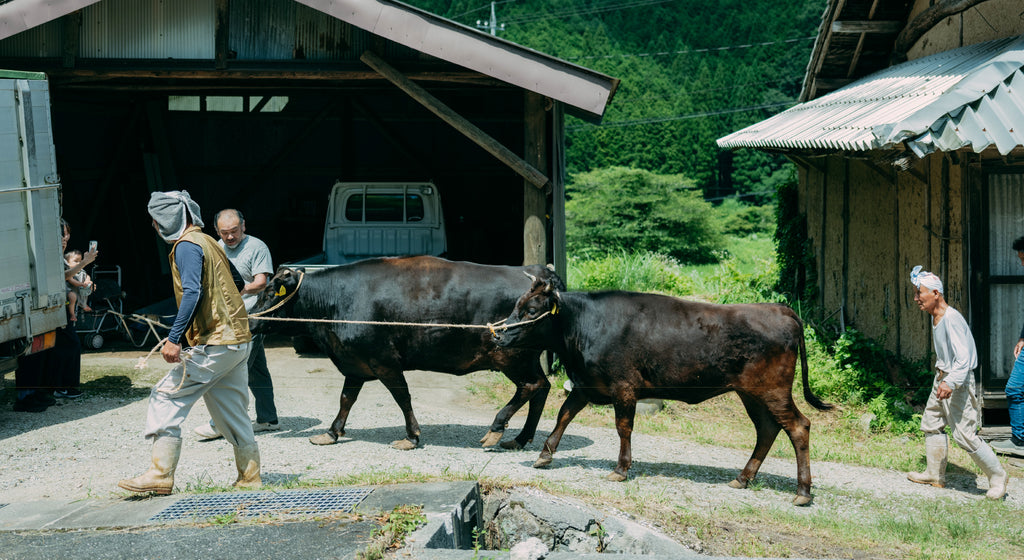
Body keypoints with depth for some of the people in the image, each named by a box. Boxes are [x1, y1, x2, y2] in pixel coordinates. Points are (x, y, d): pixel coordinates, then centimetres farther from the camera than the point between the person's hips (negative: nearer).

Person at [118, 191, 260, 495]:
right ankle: (250, 478, 17)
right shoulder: (208, 242, 20)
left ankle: (160, 475, -7)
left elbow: (193, 293, -22)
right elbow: (234, 282, 26)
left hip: (212, 344, -9)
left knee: (167, 398, -5)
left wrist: (174, 338, -26)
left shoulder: (187, 246, -9)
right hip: (237, 341, 9)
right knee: (231, 412, 14)